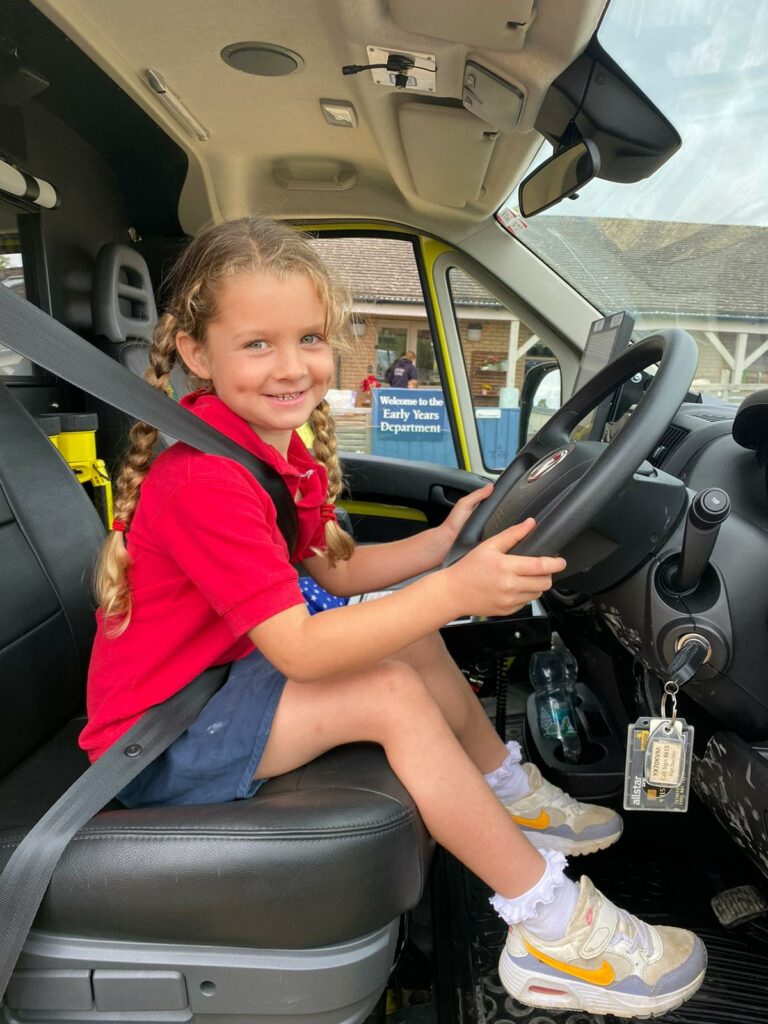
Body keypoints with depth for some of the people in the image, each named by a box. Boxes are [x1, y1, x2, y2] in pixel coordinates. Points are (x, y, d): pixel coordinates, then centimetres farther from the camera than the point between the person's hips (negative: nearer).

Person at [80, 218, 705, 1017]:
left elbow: (334, 570, 3)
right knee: (390, 693, -25)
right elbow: (297, 649, -33)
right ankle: (550, 930, -10)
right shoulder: (204, 481, -30)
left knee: (411, 637, 7)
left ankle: (510, 797, 20)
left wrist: (445, 539, -9)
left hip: (221, 675, 9)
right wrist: (453, 591, -42)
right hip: (153, 743, -9)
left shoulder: (283, 446, 1)